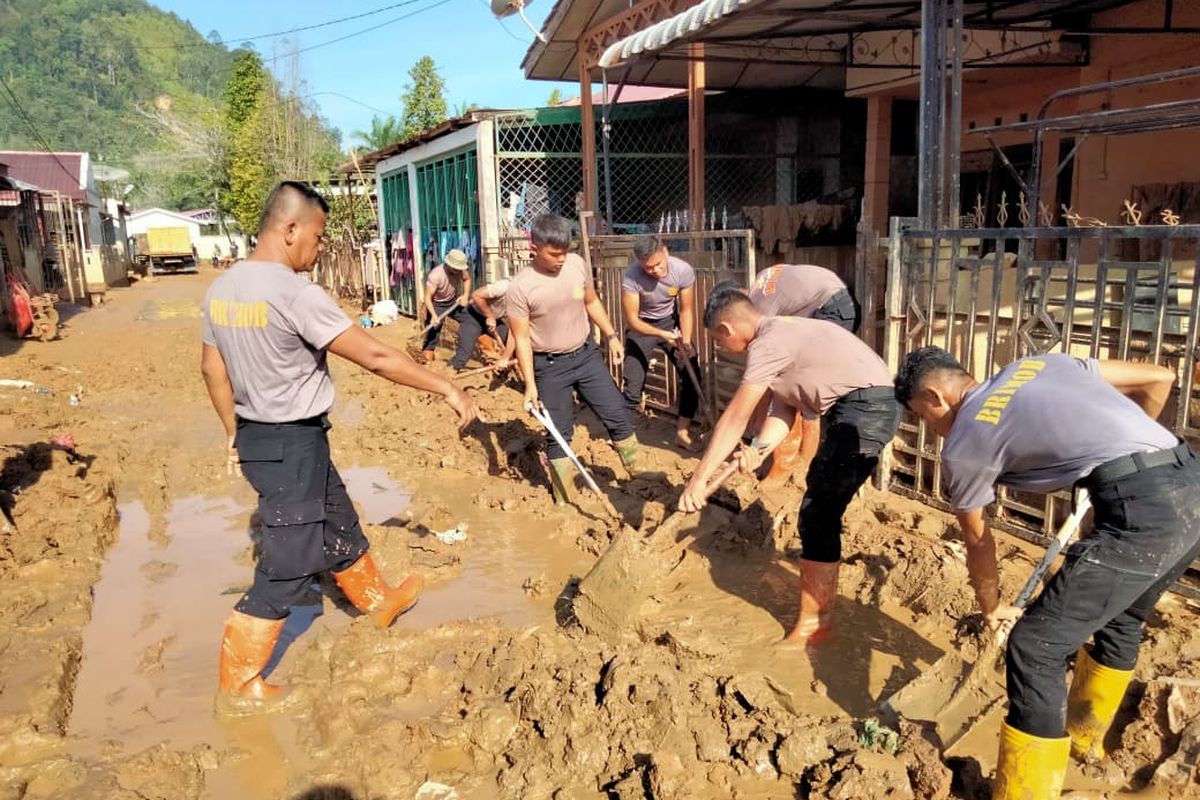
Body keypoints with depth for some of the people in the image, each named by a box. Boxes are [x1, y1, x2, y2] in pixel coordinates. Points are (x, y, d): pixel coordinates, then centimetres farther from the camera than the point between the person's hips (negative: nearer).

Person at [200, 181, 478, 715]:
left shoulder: (222, 290, 3)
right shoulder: (295, 294, -23)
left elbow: (212, 368, 12)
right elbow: (375, 357, -23)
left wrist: (236, 433, 23)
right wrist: (446, 389, -14)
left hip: (257, 436, 9)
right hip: (294, 444, -9)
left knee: (339, 527, 26)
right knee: (285, 569, 4)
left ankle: (378, 601, 47)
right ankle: (238, 687, 17)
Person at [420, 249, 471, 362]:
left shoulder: (460, 269, -21)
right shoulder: (435, 276, -36)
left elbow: (467, 279, 4)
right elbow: (428, 298, -32)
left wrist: (466, 295, -10)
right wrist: (433, 315, -45)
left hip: (453, 301, 6)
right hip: (437, 304, -5)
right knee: (434, 328, -9)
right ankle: (427, 352, 1)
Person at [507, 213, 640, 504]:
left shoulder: (578, 264, -6)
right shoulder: (520, 287, -19)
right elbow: (522, 339, -14)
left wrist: (611, 335, 10)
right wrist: (530, 384, -16)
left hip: (586, 354, 4)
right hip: (550, 366, -4)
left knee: (617, 414, 5)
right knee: (558, 434, 5)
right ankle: (562, 500, 20)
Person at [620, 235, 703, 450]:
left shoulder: (683, 270, -25)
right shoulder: (632, 277, -32)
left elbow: (686, 310, -11)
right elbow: (632, 320, -25)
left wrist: (686, 340, -24)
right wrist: (663, 335, -37)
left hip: (671, 321, 3)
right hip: (642, 326, -2)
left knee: (692, 375, -7)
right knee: (633, 383, -8)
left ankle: (682, 432, 5)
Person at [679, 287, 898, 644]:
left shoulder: (768, 342, -15)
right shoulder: (778, 336, 16)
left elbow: (735, 418, -16)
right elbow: (782, 410, 9)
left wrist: (698, 479, -12)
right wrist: (758, 450, -10)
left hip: (865, 406, -11)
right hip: (863, 406, 11)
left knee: (817, 516, -8)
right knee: (820, 509, 23)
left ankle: (814, 621, 1)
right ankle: (822, 587, 40)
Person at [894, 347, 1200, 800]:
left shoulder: (962, 446, 5)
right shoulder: (1041, 363, 22)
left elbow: (978, 542, 19)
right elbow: (1159, 379, 24)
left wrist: (991, 607, 37)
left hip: (1144, 510, -9)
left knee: (1035, 648, 0)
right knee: (1121, 619, 30)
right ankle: (1083, 737, 51)